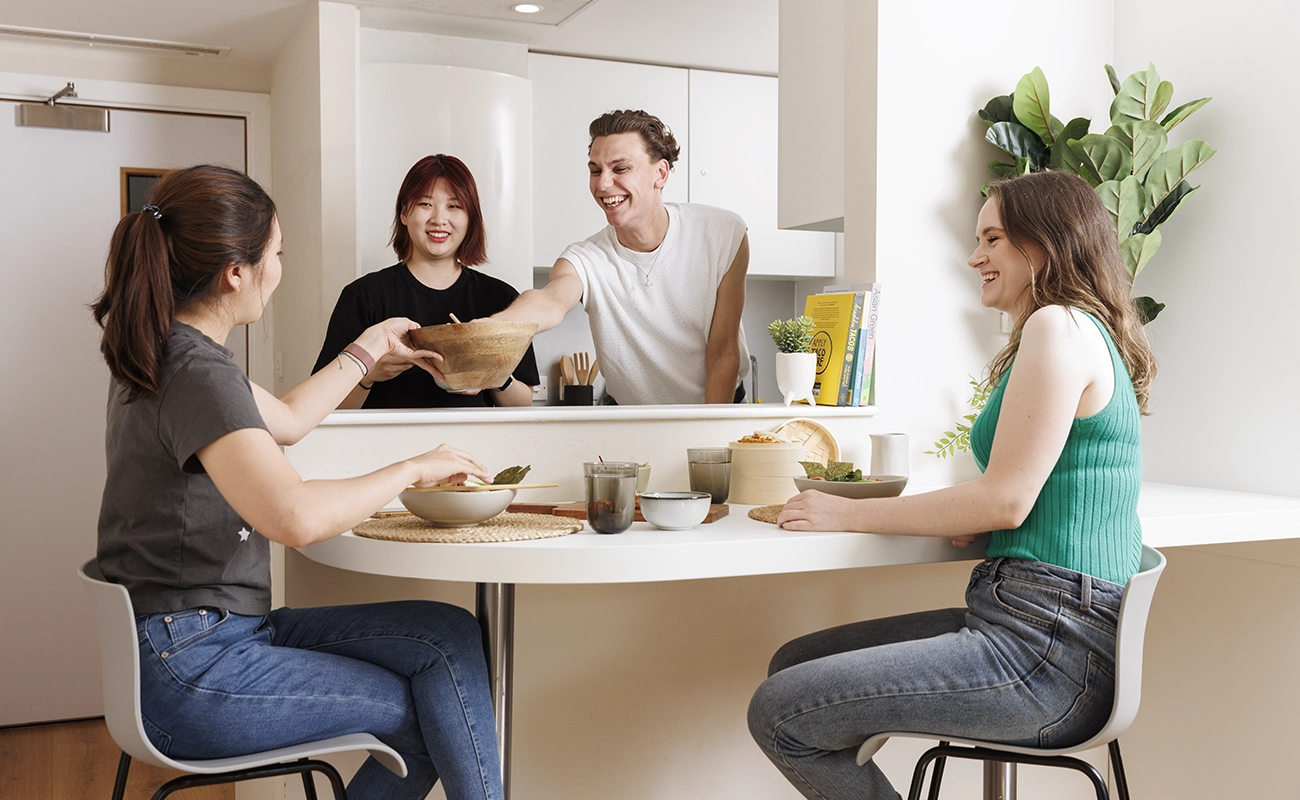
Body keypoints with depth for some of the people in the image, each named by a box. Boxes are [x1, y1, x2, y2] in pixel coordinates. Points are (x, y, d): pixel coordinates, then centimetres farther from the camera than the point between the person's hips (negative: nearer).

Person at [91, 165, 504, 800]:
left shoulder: (165, 355, 11)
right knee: (433, 715, -4)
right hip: (188, 670, -9)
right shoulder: (198, 373, -21)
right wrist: (411, 469, -19)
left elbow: (285, 421, 27)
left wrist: (368, 349, 33)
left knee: (449, 636, -2)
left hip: (227, 630, 9)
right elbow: (297, 516, -35)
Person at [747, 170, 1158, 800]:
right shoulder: (1088, 331, 21)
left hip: (1045, 652, -11)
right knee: (794, 663, 12)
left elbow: (1006, 499, -16)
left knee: (778, 713, -12)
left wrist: (853, 514, -8)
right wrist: (962, 521, 7)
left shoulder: (1058, 326, -11)